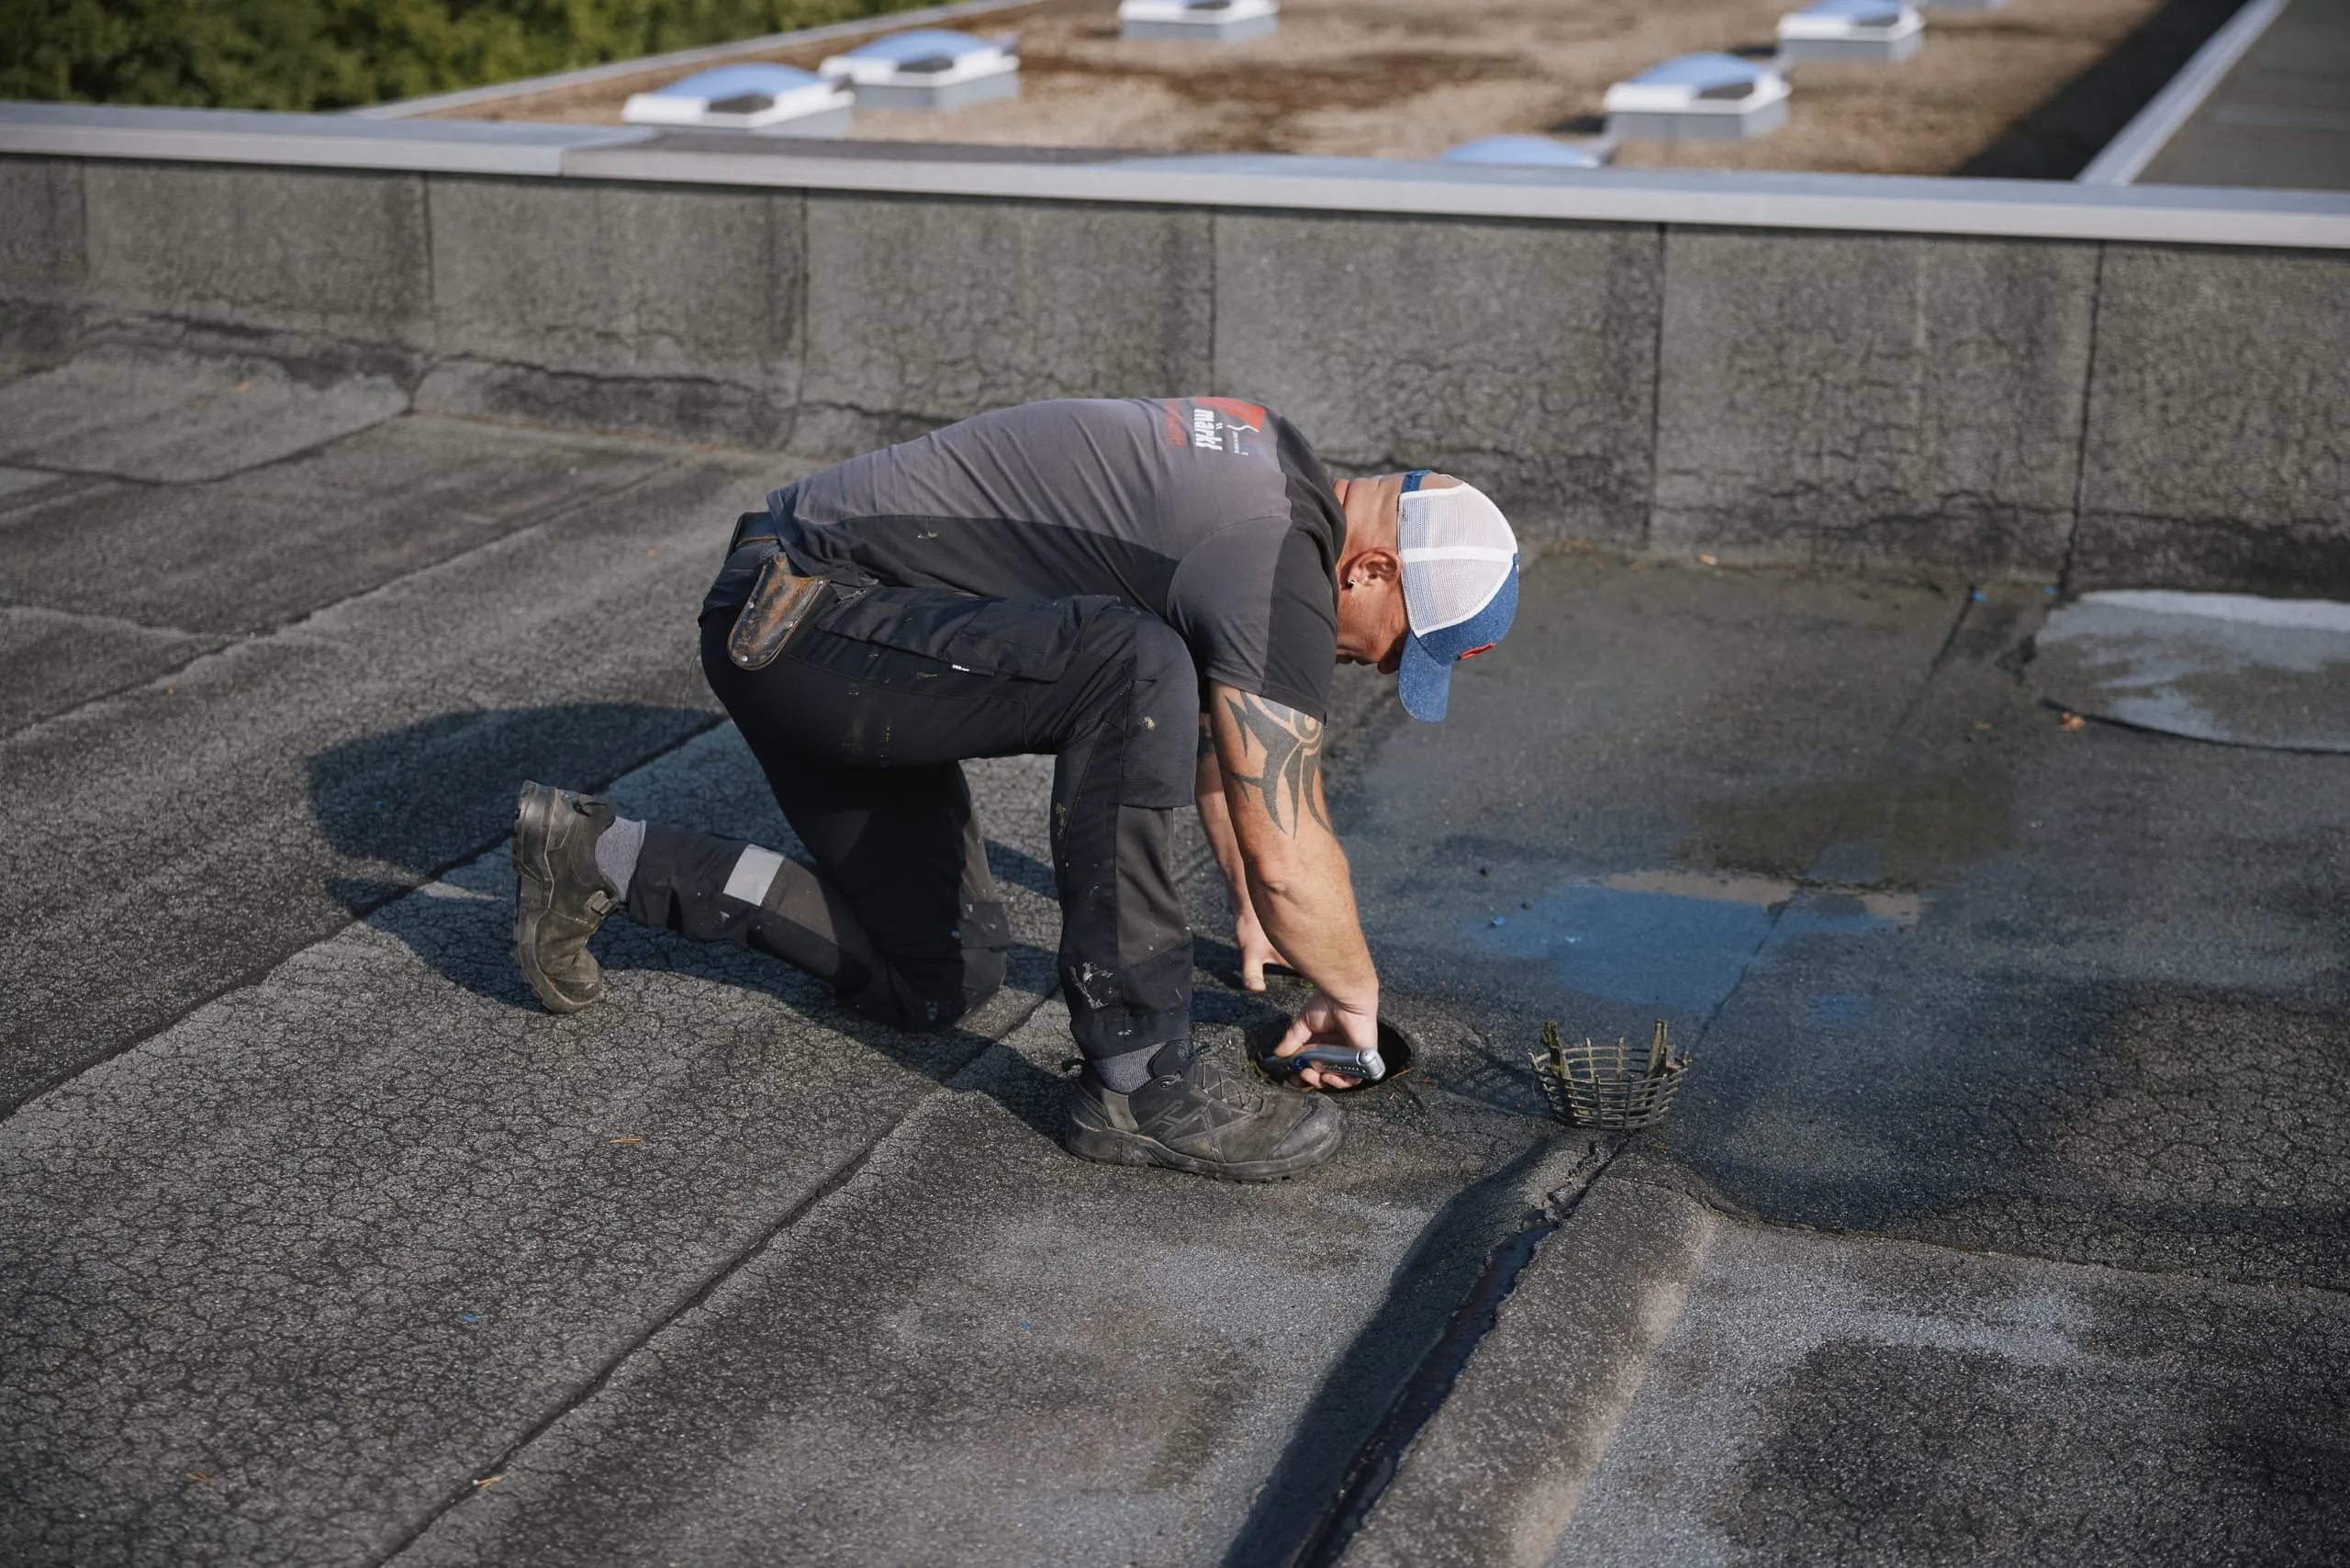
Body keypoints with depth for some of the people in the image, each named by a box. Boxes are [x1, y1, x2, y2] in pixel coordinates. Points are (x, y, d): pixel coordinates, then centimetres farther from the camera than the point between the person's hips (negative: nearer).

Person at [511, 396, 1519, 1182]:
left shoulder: (1276, 464, 10)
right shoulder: (1280, 565, -21)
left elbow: (1215, 706, 25)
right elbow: (1288, 859, -22)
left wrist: (1250, 907, 30)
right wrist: (1353, 995, -2)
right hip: (800, 622, -10)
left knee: (939, 980, 12)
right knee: (1134, 670, -30)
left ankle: (596, 858, 20)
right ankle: (1138, 1082, -20)